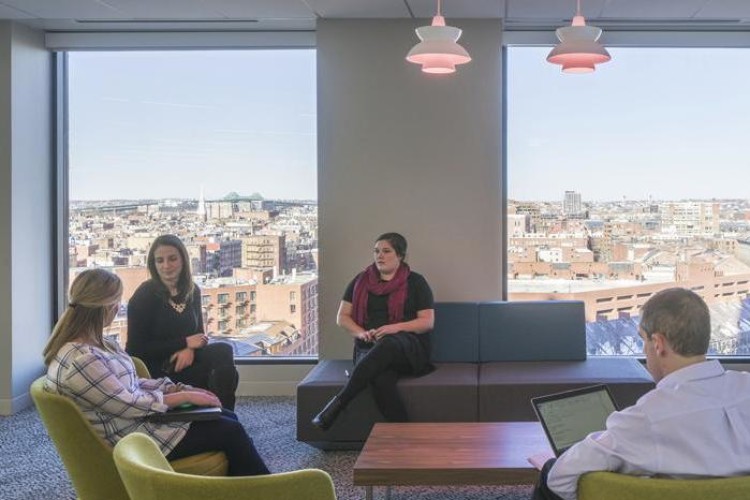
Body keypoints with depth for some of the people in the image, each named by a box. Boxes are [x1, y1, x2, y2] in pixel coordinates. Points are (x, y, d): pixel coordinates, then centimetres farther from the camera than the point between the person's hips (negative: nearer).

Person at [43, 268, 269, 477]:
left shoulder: (94, 343, 2)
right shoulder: (80, 360, -29)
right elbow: (130, 405, -23)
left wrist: (181, 389, 0)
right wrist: (185, 397, -14)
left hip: (138, 416, 10)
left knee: (228, 417, 11)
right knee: (230, 432, -4)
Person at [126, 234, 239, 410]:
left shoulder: (193, 291, 5)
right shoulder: (144, 296, -11)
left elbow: (199, 333, 11)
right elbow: (137, 348, -13)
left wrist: (189, 349, -14)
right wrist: (184, 343, -16)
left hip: (182, 362, 6)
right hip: (152, 369, -6)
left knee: (223, 351, -23)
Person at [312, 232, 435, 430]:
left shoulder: (415, 282, 9)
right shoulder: (361, 281, 16)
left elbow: (428, 322, 3)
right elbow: (342, 317, 15)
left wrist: (397, 327, -15)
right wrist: (361, 333, -6)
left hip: (408, 348, -2)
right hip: (369, 348, 2)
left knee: (387, 345, -41)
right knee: (380, 379, -37)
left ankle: (338, 402, -42)